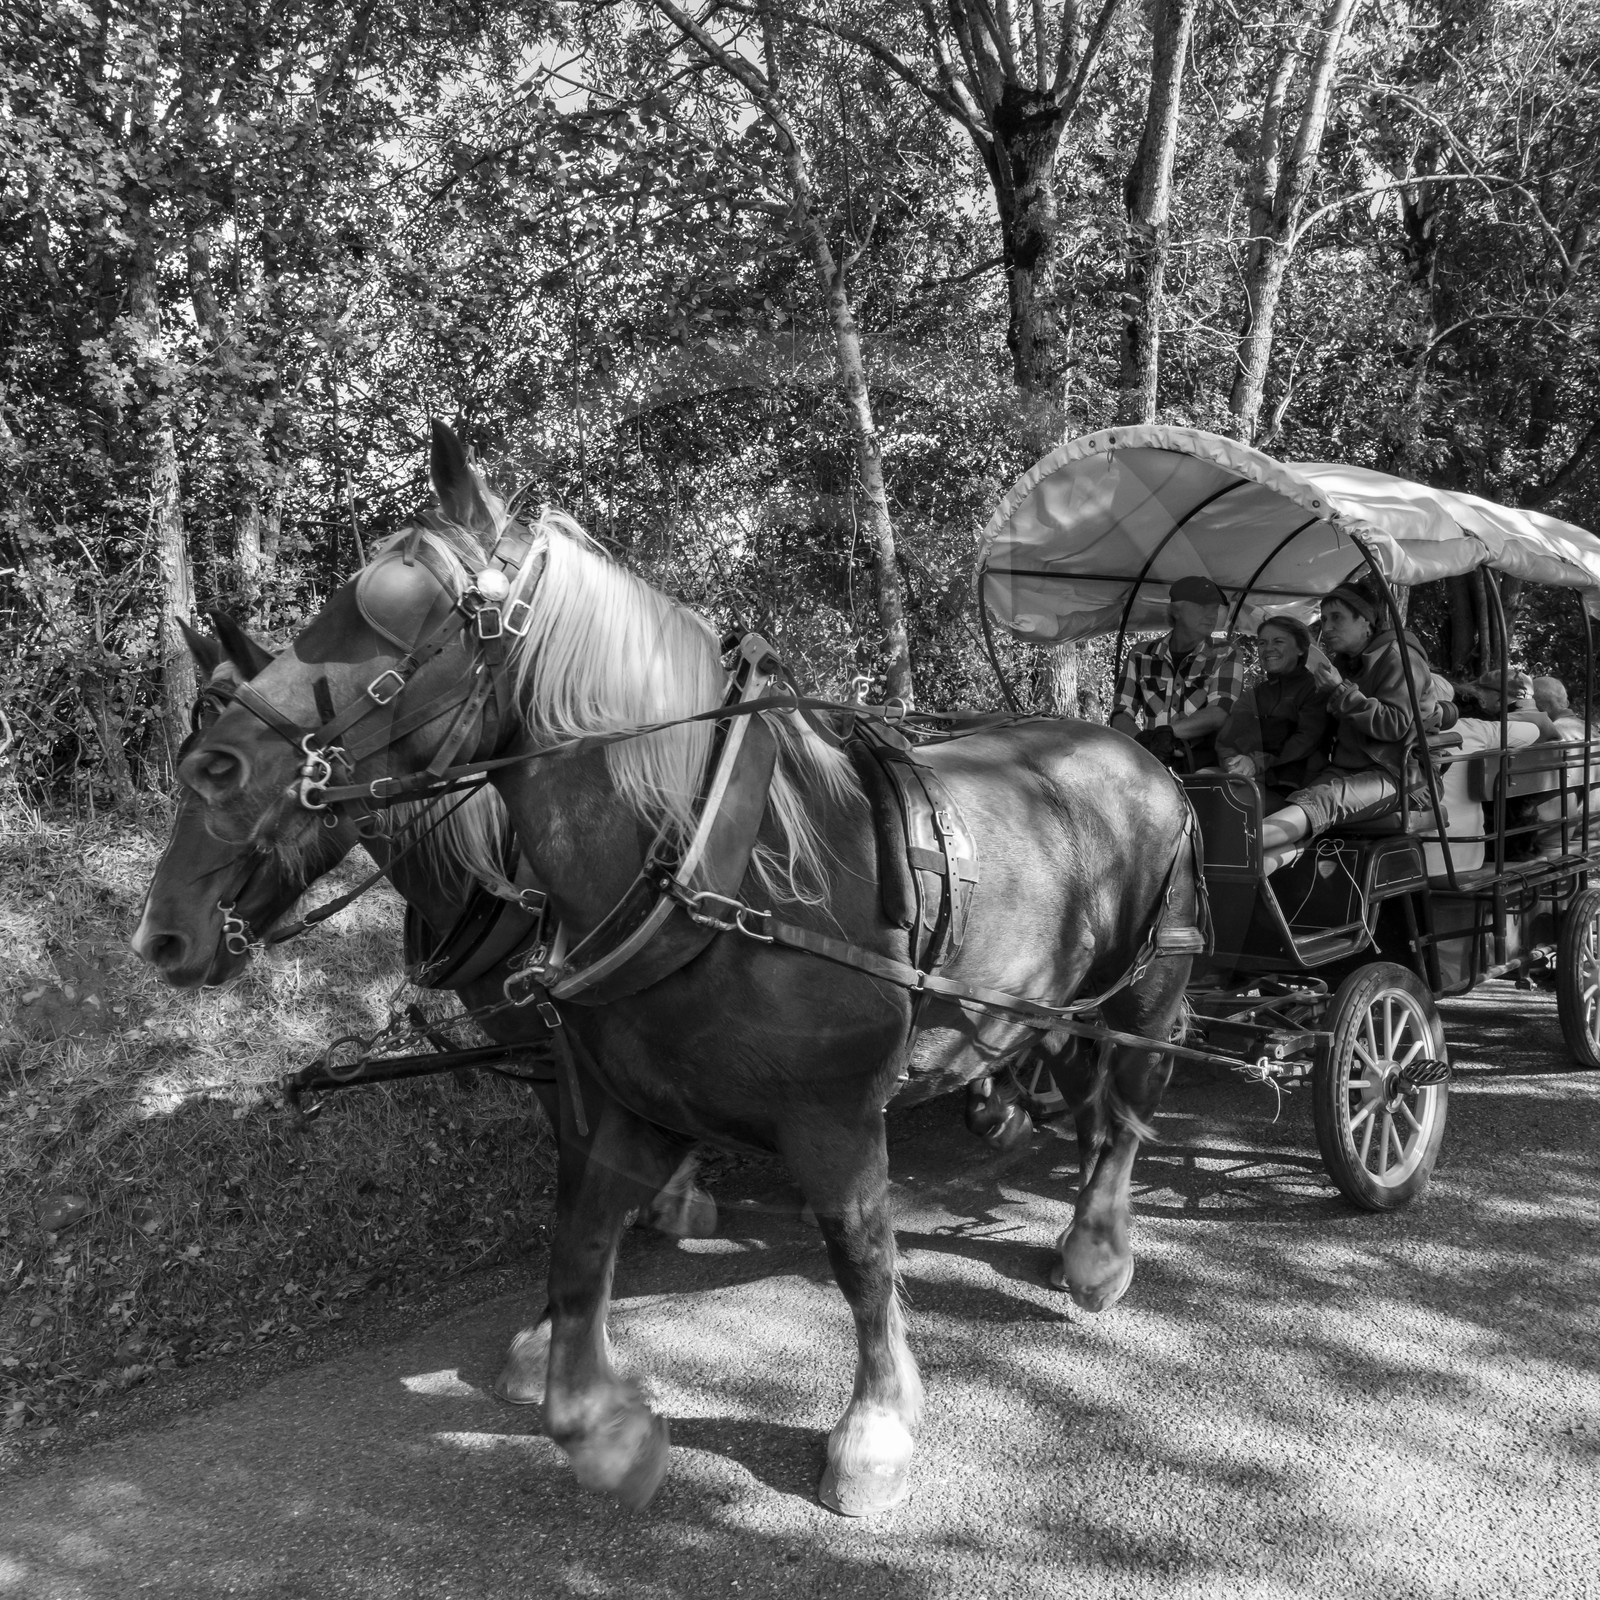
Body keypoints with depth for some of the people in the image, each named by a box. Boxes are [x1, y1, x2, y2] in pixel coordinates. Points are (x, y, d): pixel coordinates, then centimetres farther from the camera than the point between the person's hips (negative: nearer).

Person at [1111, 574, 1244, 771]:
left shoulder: (1225, 656, 6)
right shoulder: (1141, 656, 11)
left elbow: (1219, 714, -8)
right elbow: (1120, 715, 5)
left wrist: (1168, 731, -22)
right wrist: (1143, 740, -17)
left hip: (1206, 767, -2)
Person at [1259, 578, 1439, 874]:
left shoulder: (1398, 656, -1)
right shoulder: (1349, 662, 26)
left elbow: (1395, 726, -14)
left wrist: (1343, 692, -15)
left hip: (1390, 775, -9)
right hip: (1346, 769, 9)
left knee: (1319, 801, -37)